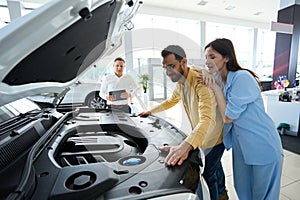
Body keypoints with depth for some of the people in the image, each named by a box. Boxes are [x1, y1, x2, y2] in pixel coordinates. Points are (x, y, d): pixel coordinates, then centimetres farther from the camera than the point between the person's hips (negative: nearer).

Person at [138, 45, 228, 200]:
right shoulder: (180, 84, -3)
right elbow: (171, 101, 16)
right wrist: (150, 111, 20)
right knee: (216, 166, 28)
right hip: (201, 135, 8)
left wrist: (185, 146, -57)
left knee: (208, 174, 4)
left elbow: (207, 119, -44)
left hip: (215, 136, -8)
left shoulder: (201, 82, -32)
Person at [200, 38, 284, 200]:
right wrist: (208, 82, -13)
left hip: (264, 147, -7)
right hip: (240, 146, 7)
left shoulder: (242, 77, -24)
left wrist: (216, 88, -21)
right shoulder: (219, 81, 0)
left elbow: (228, 117, -23)